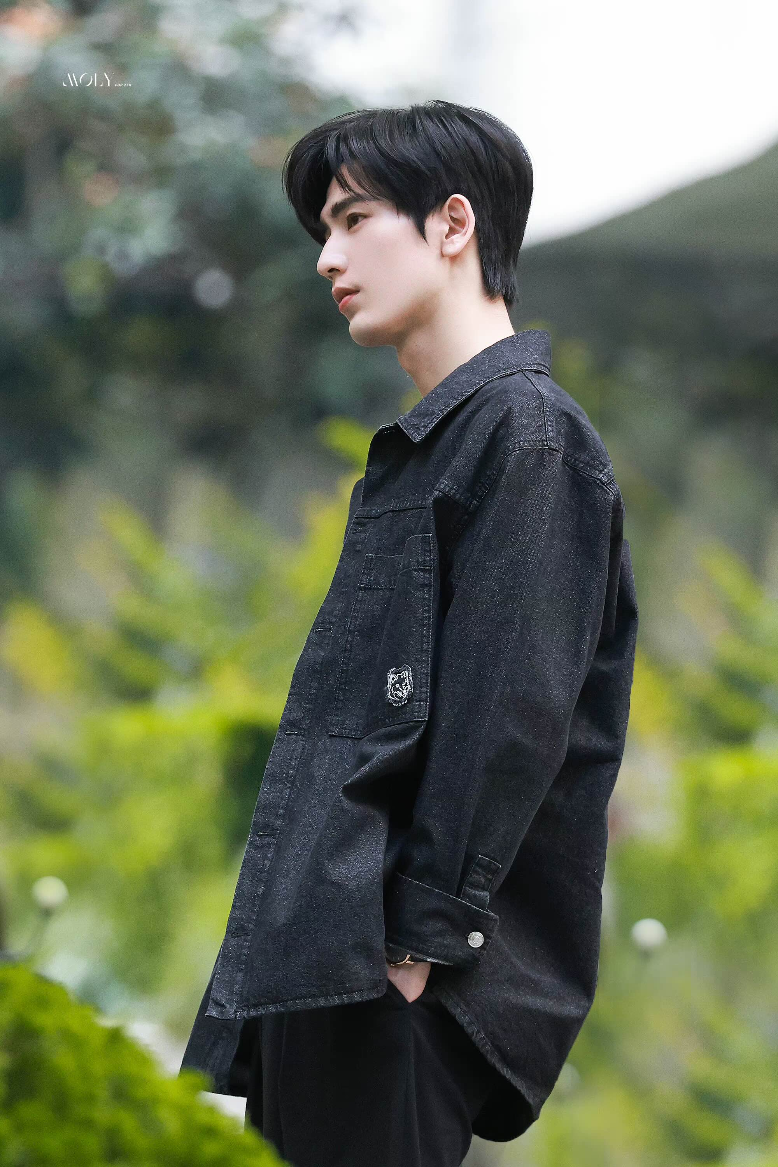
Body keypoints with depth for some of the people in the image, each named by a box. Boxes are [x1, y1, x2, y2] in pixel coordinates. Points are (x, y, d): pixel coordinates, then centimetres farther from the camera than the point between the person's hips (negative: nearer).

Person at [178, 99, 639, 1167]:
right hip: (322, 948, 10)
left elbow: (513, 716, -17)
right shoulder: (422, 442, 21)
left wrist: (424, 937, -19)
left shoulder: (526, 429, -10)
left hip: (398, 971, -10)